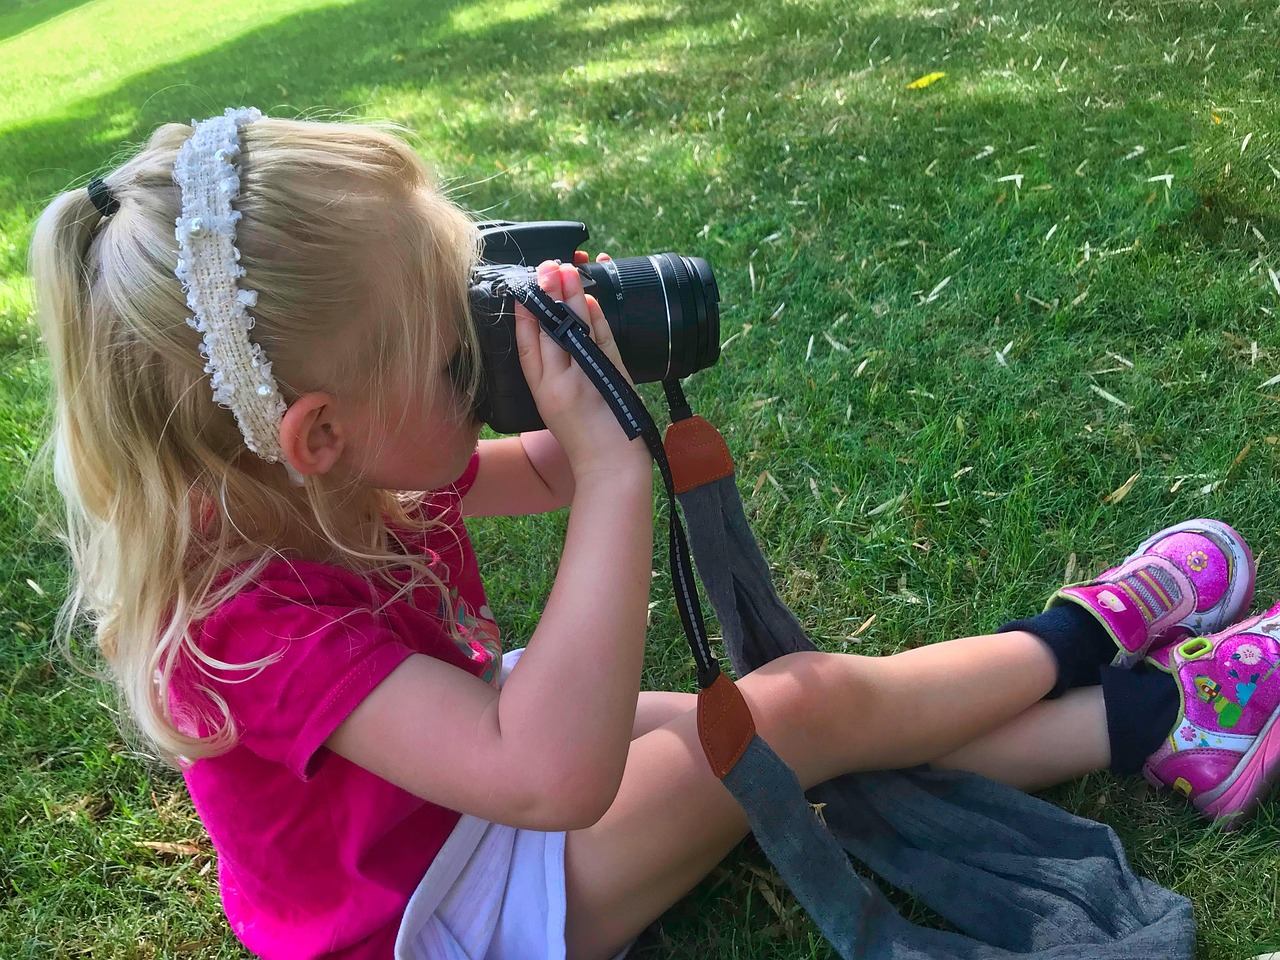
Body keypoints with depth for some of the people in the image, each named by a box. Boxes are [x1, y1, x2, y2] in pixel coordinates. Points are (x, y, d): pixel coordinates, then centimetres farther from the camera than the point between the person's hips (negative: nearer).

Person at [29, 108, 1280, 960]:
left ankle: (1162, 726, 10)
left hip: (486, 738, 8)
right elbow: (555, 778, -48)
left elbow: (541, 476, 4)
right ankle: (1085, 637, 11)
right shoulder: (242, 623, -37)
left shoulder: (321, 488, -11)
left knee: (814, 698, -2)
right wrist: (616, 465, -46)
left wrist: (589, 422, -19)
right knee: (809, 708, -14)